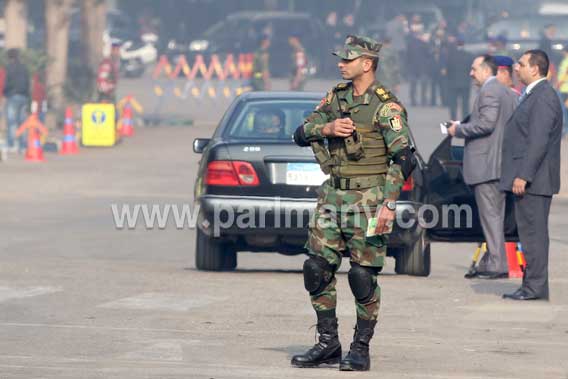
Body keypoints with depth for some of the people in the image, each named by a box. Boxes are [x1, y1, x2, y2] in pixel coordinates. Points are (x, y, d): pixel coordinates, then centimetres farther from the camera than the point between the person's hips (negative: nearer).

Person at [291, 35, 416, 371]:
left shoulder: (386, 107, -11)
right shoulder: (337, 97, 11)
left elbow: (403, 158, -15)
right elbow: (301, 134, 13)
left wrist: (389, 204, -21)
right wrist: (327, 128, -8)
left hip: (367, 199, -7)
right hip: (333, 195, 7)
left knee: (363, 275, -3)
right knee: (317, 268, 5)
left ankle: (361, 349, 7)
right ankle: (328, 343, 15)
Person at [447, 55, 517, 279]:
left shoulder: (489, 91, -12)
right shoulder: (508, 93, 18)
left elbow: (486, 123, -22)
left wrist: (458, 130, -9)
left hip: (486, 164, -10)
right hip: (502, 164, 10)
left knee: (490, 215, -9)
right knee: (495, 216, 13)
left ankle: (497, 266, -10)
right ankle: (492, 263, 16)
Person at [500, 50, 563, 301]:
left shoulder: (543, 97, -15)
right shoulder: (533, 95, 18)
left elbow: (538, 141, -22)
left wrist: (523, 176, -24)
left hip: (533, 180, -11)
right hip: (526, 177, 11)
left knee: (533, 232, -9)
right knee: (530, 232, 12)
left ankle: (535, 286, -8)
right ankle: (532, 284, 15)